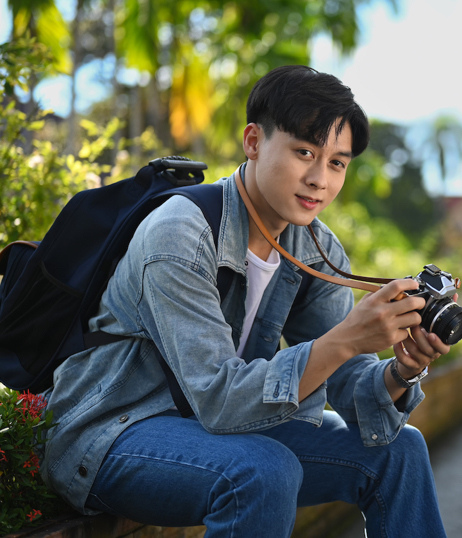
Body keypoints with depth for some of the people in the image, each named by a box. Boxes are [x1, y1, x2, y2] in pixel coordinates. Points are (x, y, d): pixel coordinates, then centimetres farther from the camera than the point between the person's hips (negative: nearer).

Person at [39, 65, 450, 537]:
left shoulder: (318, 251, -2)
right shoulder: (178, 237, -25)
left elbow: (351, 389, -6)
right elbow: (217, 398, -32)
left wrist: (400, 373, -29)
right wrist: (345, 339, -40)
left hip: (224, 419, 7)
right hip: (108, 435, -7)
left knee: (397, 448, -2)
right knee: (264, 470, -34)